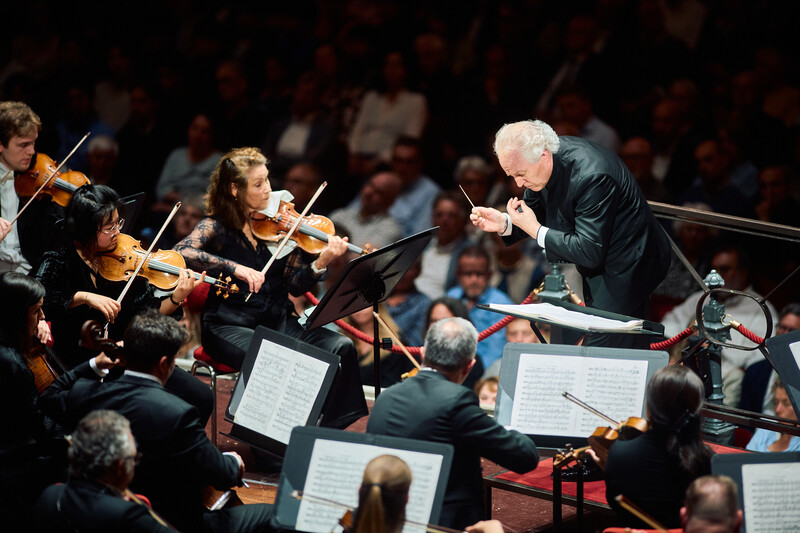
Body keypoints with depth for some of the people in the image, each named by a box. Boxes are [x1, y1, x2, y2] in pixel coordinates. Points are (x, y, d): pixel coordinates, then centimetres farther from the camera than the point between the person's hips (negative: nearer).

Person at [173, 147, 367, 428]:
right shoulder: (217, 226, -4)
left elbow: (295, 285, 2)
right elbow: (181, 252, -24)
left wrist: (320, 263, -18)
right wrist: (235, 268, -33)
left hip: (278, 321, 4)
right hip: (230, 327, -4)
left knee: (341, 347, -19)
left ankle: (334, 428, -9)